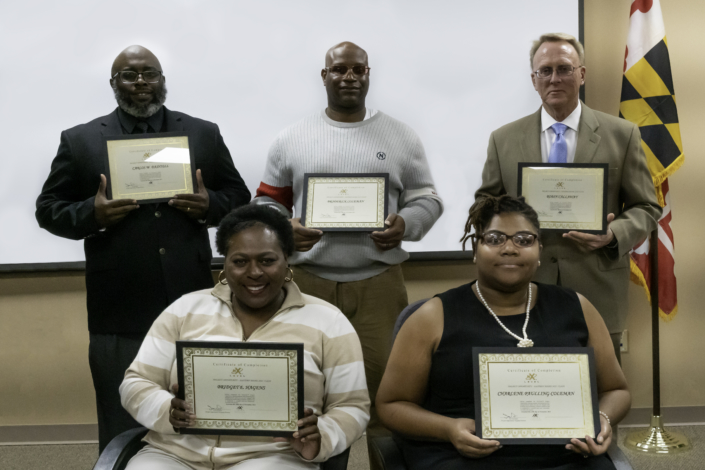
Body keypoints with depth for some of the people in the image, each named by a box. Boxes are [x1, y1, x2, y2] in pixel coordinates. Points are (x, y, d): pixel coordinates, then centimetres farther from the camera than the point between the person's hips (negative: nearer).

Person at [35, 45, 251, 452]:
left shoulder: (205, 135, 8)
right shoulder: (80, 140, 4)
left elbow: (240, 199, 11)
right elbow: (49, 210, 5)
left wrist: (209, 205, -11)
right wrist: (92, 214, -14)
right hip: (118, 315, -1)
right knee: (123, 433, 9)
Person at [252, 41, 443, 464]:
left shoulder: (402, 137, 7)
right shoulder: (291, 139, 8)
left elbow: (426, 199, 9)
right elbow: (267, 202, 11)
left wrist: (405, 224, -12)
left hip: (379, 282, 0)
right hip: (307, 281, 1)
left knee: (384, 383, 1)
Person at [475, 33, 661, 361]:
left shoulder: (622, 135, 5)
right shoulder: (503, 140, 8)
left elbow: (646, 207, 6)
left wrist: (614, 234, -14)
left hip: (597, 296, 0)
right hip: (524, 298, 1)